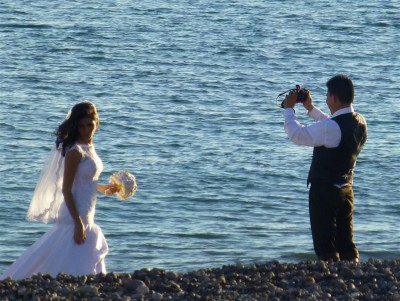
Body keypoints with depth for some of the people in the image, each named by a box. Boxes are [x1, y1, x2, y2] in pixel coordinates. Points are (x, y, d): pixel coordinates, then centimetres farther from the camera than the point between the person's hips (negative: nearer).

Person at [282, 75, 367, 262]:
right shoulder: (359, 123, 3)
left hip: (324, 191, -8)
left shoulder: (331, 127, -23)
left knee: (325, 248, -2)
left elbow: (297, 135, -17)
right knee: (346, 244, 12)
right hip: (346, 189, 8)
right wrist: (311, 109, 25)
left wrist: (288, 109, -4)